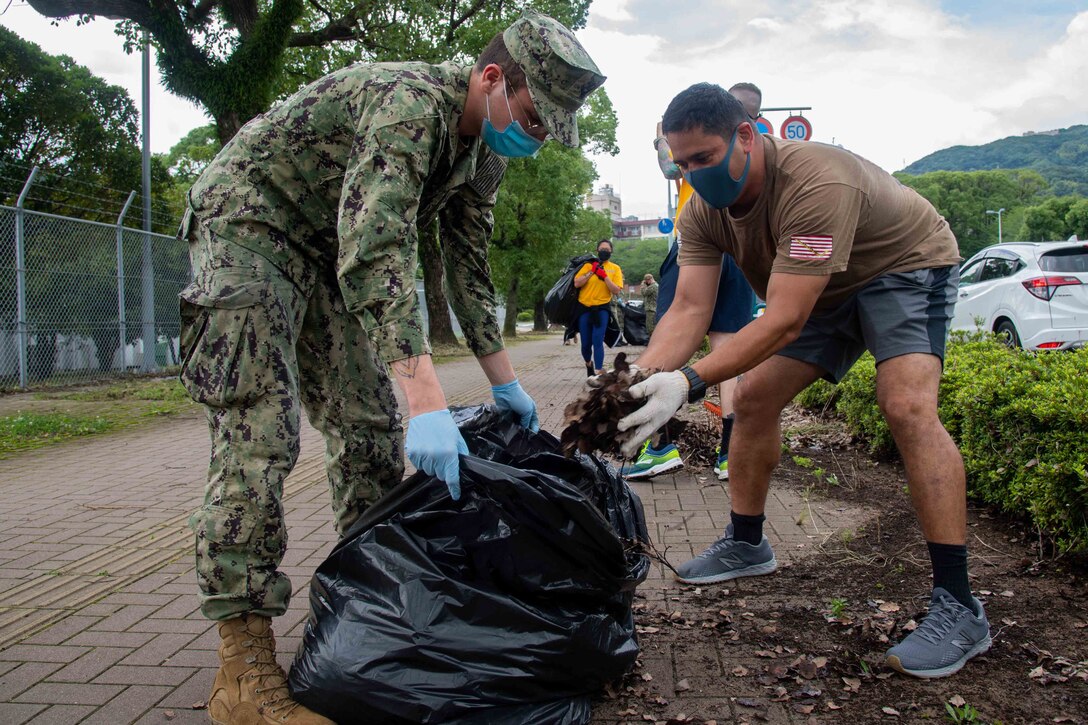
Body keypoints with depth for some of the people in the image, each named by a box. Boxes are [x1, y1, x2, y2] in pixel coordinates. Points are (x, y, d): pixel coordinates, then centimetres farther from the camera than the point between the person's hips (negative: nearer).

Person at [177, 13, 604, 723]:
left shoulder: (485, 152, 1)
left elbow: (468, 267, 8)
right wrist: (427, 400, -48)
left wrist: (504, 382, 7)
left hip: (324, 251, 9)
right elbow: (378, 253, -41)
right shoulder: (409, 103, -29)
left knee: (371, 426, 4)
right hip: (247, 223, -9)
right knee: (260, 433, -19)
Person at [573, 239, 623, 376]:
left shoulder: (615, 268, 6)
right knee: (586, 343, 7)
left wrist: (604, 276, -14)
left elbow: (616, 290, -5)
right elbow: (576, 283, -5)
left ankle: (598, 372, -13)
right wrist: (591, 272, -11)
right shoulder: (588, 265, 6)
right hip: (584, 308, 1)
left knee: (598, 342, -15)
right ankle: (588, 364, 37)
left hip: (601, 309, -1)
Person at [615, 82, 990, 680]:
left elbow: (785, 321, -44)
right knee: (752, 401, 0)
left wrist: (687, 383, -53)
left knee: (907, 408, -28)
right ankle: (746, 545, 19)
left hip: (906, 266, -7)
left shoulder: (815, 182, -39)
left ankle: (957, 607, -22)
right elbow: (688, 310, -23)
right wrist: (635, 380, -41)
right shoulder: (703, 214, -16)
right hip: (823, 289, 7)